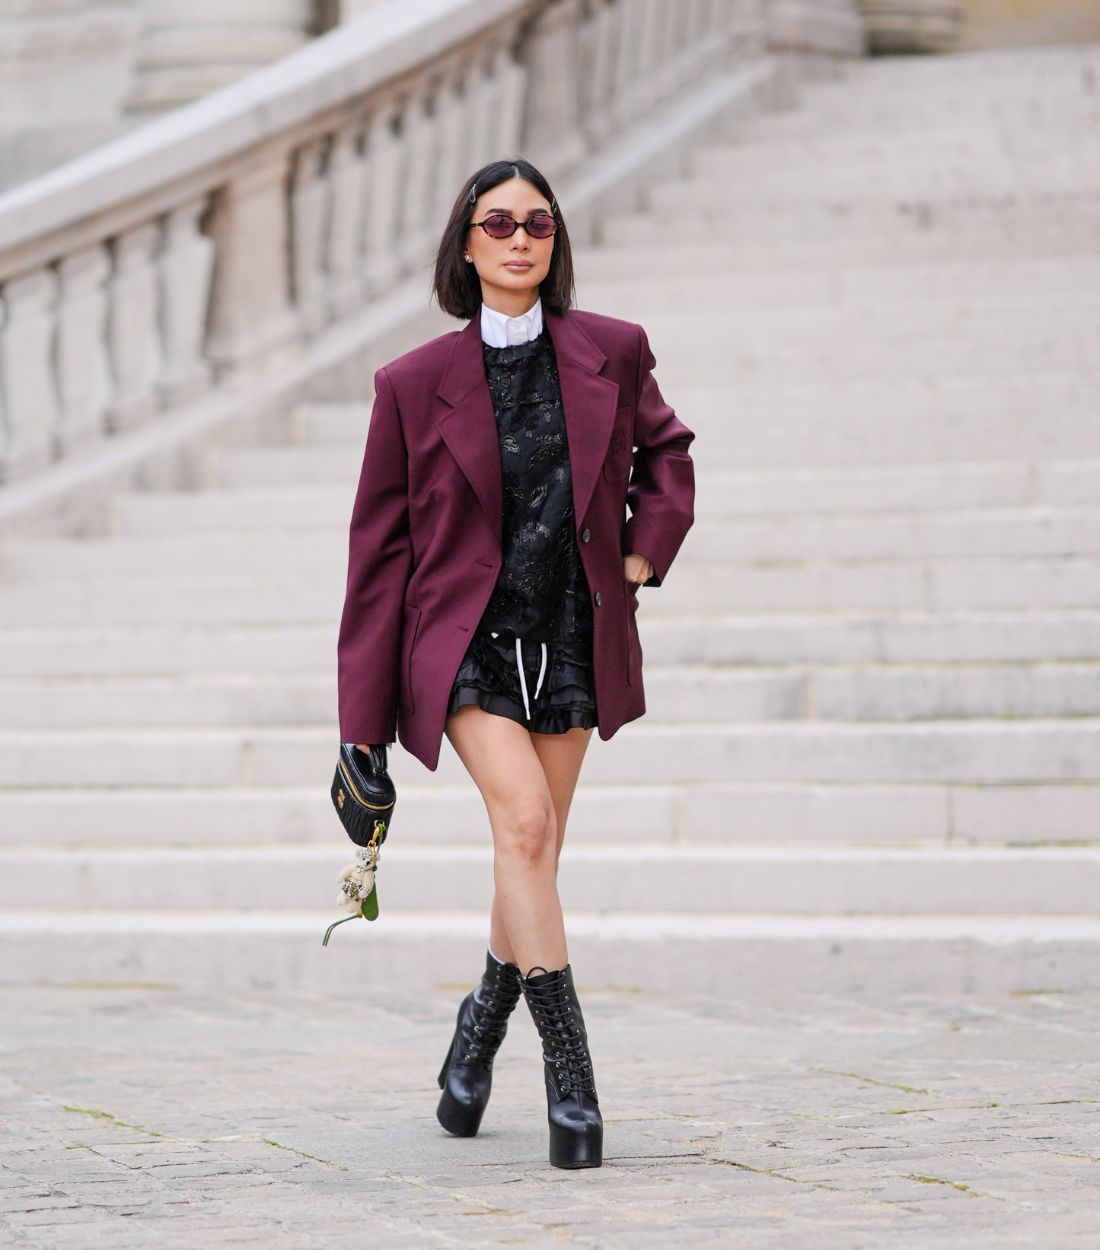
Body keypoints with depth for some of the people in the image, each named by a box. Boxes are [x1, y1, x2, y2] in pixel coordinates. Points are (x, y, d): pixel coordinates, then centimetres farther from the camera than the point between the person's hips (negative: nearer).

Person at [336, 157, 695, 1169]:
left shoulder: (612, 353, 0)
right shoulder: (415, 383, -5)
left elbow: (665, 450, 21)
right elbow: (380, 546, -1)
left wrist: (643, 554, 5)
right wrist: (365, 719, -2)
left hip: (572, 639, 3)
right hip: (466, 639, -3)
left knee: (534, 856, 8)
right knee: (524, 823, -22)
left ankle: (483, 1026, 36)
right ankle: (570, 1070, -19)